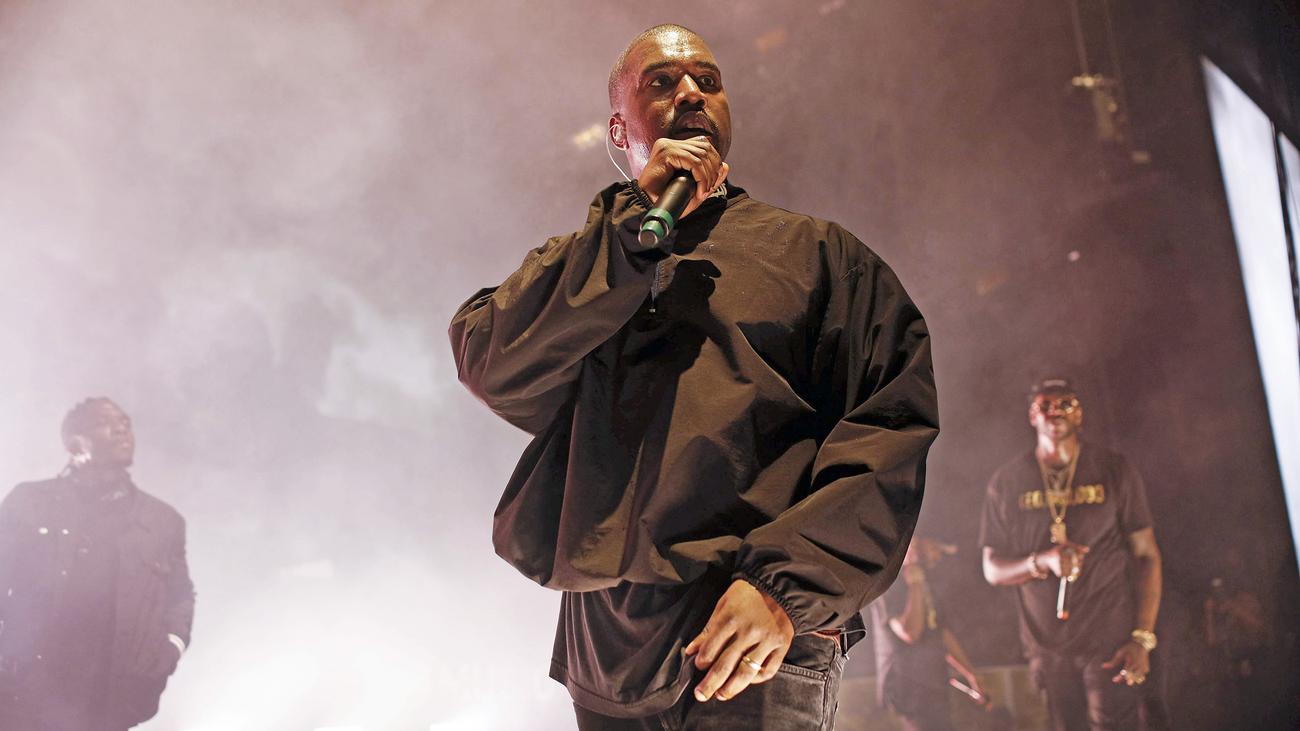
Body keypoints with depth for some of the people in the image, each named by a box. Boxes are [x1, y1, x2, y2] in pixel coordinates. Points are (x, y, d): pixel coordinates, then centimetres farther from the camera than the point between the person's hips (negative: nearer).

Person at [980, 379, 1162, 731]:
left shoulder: (1114, 471, 0)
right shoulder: (1007, 482, 2)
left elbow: (1146, 555, -1)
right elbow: (992, 570, 3)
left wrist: (1142, 638, -9)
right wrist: (1043, 562, -18)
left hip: (1111, 641, -1)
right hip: (1047, 646, 1)